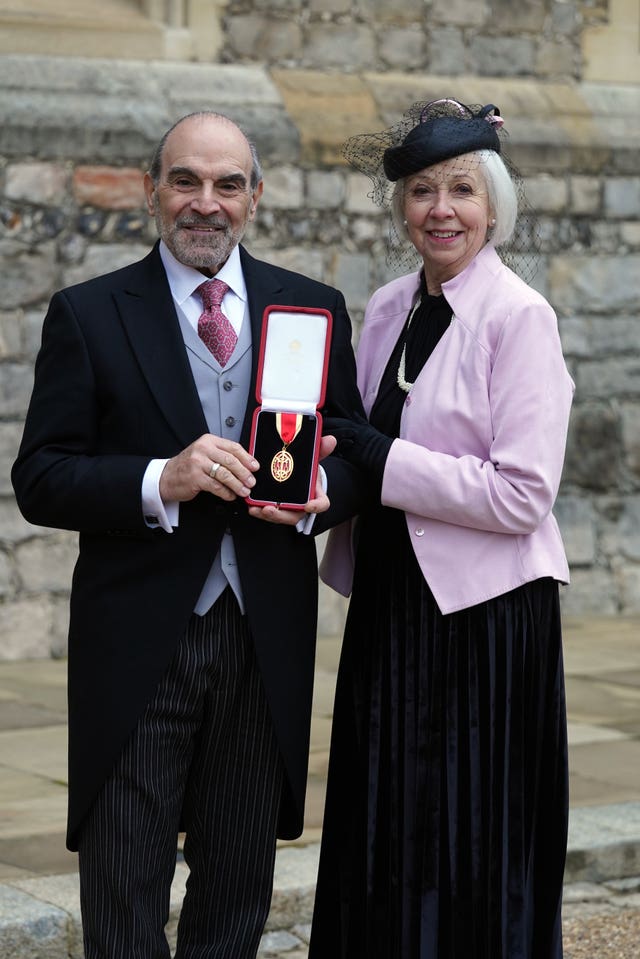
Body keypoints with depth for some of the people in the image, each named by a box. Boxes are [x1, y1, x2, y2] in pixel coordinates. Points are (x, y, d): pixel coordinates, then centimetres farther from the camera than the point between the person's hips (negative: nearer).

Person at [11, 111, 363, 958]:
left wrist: (317, 490, -12)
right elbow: (40, 481, -6)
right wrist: (161, 482, -22)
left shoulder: (313, 308, 8)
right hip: (138, 642, -3)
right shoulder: (88, 315, -1)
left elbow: (352, 452, 11)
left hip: (267, 638, 3)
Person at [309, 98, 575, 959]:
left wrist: (377, 457, -17)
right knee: (387, 841, 11)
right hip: (390, 605, 7)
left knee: (472, 847, 1)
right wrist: (335, 452, -1)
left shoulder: (519, 317, -10)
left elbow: (521, 496, -17)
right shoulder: (388, 309, 10)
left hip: (483, 615, -6)